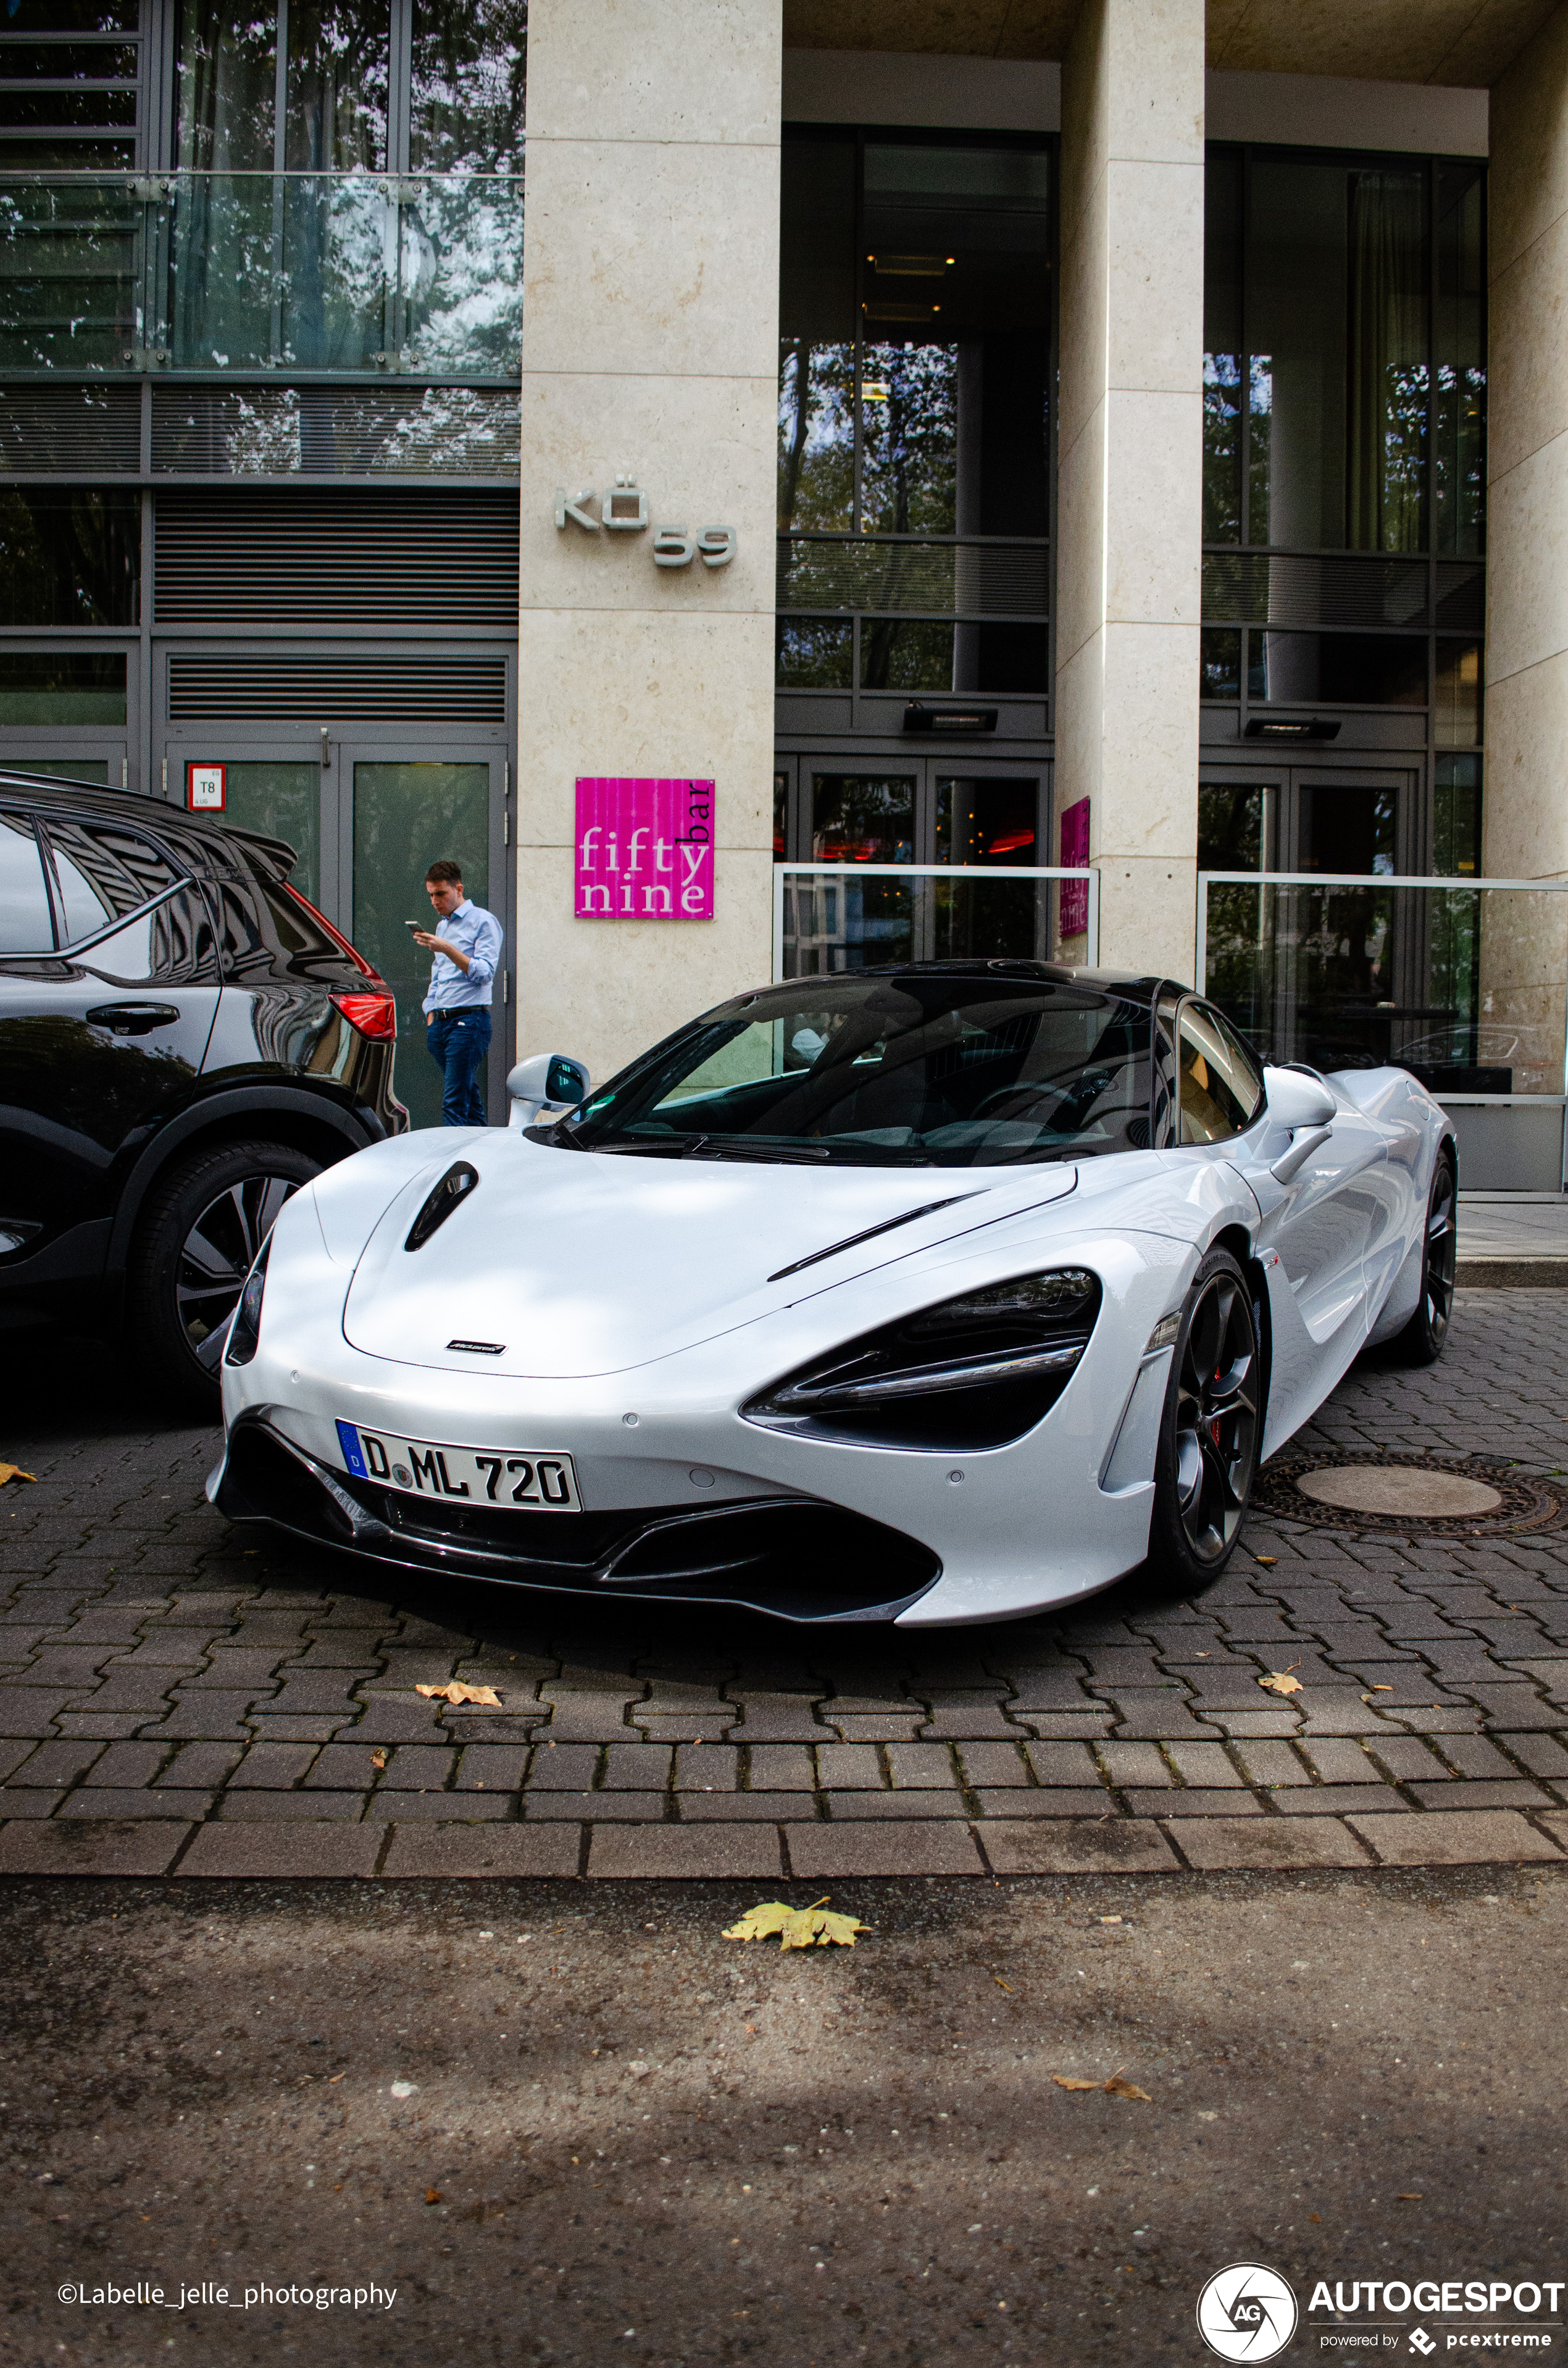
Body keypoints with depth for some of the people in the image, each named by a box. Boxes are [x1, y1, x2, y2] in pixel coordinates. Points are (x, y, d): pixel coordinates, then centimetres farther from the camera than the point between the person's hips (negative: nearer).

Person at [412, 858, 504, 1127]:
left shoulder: (483, 921, -3)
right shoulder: (442, 926, 22)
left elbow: (485, 972, -14)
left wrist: (447, 949, -22)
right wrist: (431, 1016, 16)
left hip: (469, 1021, -8)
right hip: (440, 1022, 8)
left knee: (454, 1103, -14)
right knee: (470, 1098, 8)